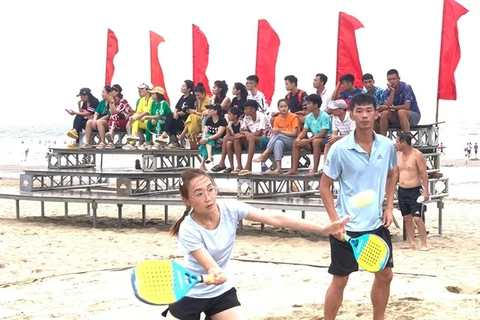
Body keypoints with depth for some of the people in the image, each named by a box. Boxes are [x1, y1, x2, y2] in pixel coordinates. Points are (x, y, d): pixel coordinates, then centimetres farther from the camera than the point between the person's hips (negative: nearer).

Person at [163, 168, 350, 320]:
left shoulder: (230, 209, -17)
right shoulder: (188, 230, -26)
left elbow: (275, 219, -18)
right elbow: (210, 266, -30)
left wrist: (322, 229, -22)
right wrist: (214, 274, -57)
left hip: (221, 291, 4)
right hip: (189, 293, -4)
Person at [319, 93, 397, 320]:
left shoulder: (387, 146, -1)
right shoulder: (340, 149, -13)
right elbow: (325, 186, -7)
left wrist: (389, 207, 6)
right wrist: (334, 220, -15)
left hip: (377, 223, 5)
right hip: (347, 226, -5)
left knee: (385, 275, 12)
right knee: (340, 280, 2)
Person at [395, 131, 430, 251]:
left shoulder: (417, 155, -12)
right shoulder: (398, 155, 7)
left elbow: (424, 174, -12)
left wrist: (426, 191, -17)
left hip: (415, 191, -7)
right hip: (402, 191, 7)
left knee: (417, 218, -10)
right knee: (407, 218, 9)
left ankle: (423, 244, -3)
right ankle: (411, 243, 16)